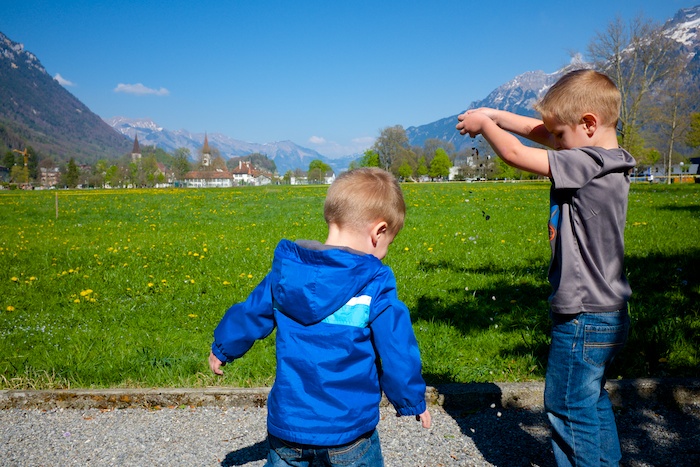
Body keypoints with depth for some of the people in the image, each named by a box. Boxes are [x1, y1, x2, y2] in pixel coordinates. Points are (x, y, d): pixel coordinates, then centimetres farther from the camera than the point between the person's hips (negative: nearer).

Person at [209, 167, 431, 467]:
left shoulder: (285, 272, -3)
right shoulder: (374, 286, -17)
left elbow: (249, 315, 10)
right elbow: (397, 351, -12)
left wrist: (222, 349, 30)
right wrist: (412, 402, 5)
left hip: (287, 420, 4)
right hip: (347, 427, -4)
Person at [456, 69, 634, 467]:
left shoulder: (589, 163, -23)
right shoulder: (602, 159, 4)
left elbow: (515, 154, -20)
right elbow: (539, 131, 12)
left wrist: (485, 124, -3)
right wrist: (493, 114, 8)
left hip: (584, 317, -10)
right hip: (606, 313, 10)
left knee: (568, 407, 6)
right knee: (592, 401, 25)